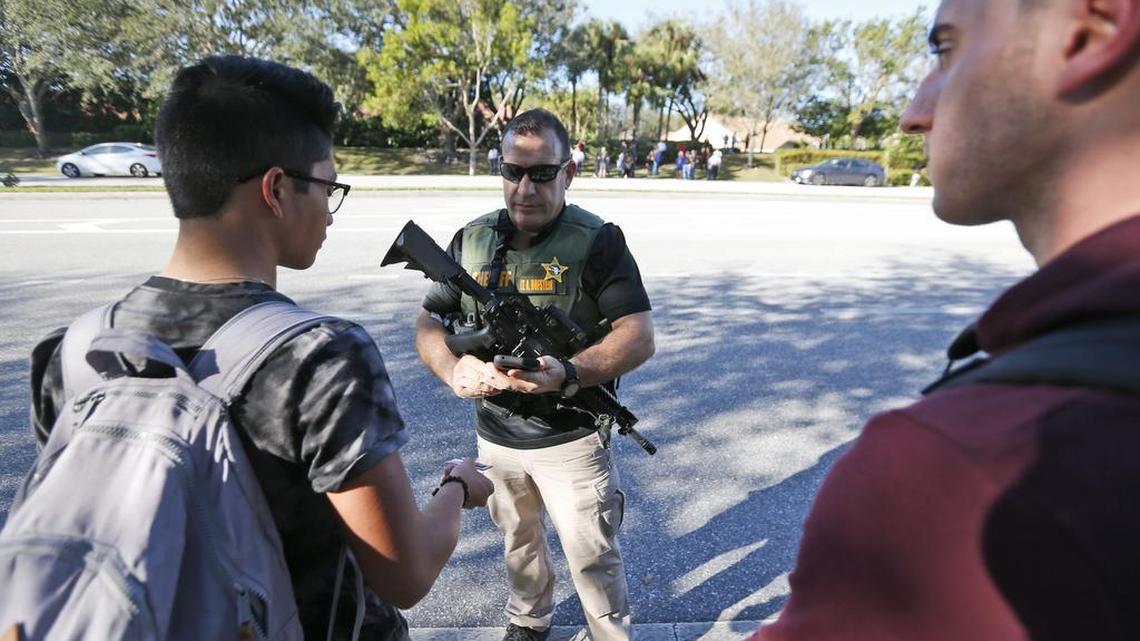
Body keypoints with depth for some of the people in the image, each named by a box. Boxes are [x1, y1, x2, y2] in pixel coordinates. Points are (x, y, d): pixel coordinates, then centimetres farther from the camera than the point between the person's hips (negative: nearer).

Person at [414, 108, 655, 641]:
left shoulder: (597, 241, -14)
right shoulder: (472, 240, -1)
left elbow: (639, 337, -19)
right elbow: (428, 321, 1)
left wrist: (568, 373, -36)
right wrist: (453, 369, -20)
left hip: (571, 439, -4)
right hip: (495, 435, 5)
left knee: (592, 556, 10)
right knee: (518, 540, 26)